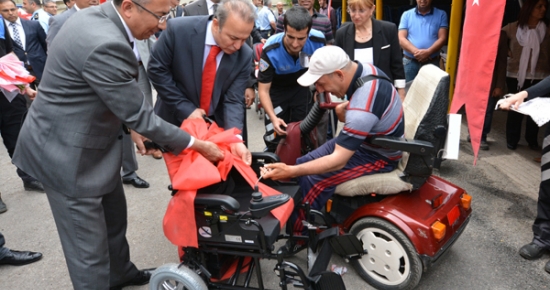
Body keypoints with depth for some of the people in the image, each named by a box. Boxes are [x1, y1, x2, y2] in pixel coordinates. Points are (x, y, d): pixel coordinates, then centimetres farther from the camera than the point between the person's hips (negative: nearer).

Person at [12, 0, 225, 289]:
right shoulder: (105, 44, -31)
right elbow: (140, 115, -23)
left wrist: (131, 127, 9)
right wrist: (195, 144, -12)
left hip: (84, 140, 10)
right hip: (66, 153, -10)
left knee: (114, 216, 25)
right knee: (89, 248, 5)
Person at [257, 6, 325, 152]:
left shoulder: (318, 40, -27)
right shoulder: (271, 51, -34)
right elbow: (263, 90, -27)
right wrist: (273, 117, -41)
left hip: (301, 87, 3)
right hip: (277, 89, -2)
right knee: (275, 137, -3)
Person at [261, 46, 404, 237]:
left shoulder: (362, 109, -36)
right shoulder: (366, 69, -9)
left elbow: (338, 161, -33)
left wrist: (290, 172, -34)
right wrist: (346, 107, -4)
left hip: (379, 156, -9)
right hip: (371, 139, 9)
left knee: (313, 181, -18)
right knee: (304, 165, 1)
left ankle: (298, 233, 5)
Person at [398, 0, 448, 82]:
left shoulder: (441, 14, 6)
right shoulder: (407, 15, 7)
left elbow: (442, 38, -1)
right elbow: (401, 39, -2)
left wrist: (428, 52, -20)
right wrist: (415, 51, -19)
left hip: (432, 62, 0)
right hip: (410, 62, 0)